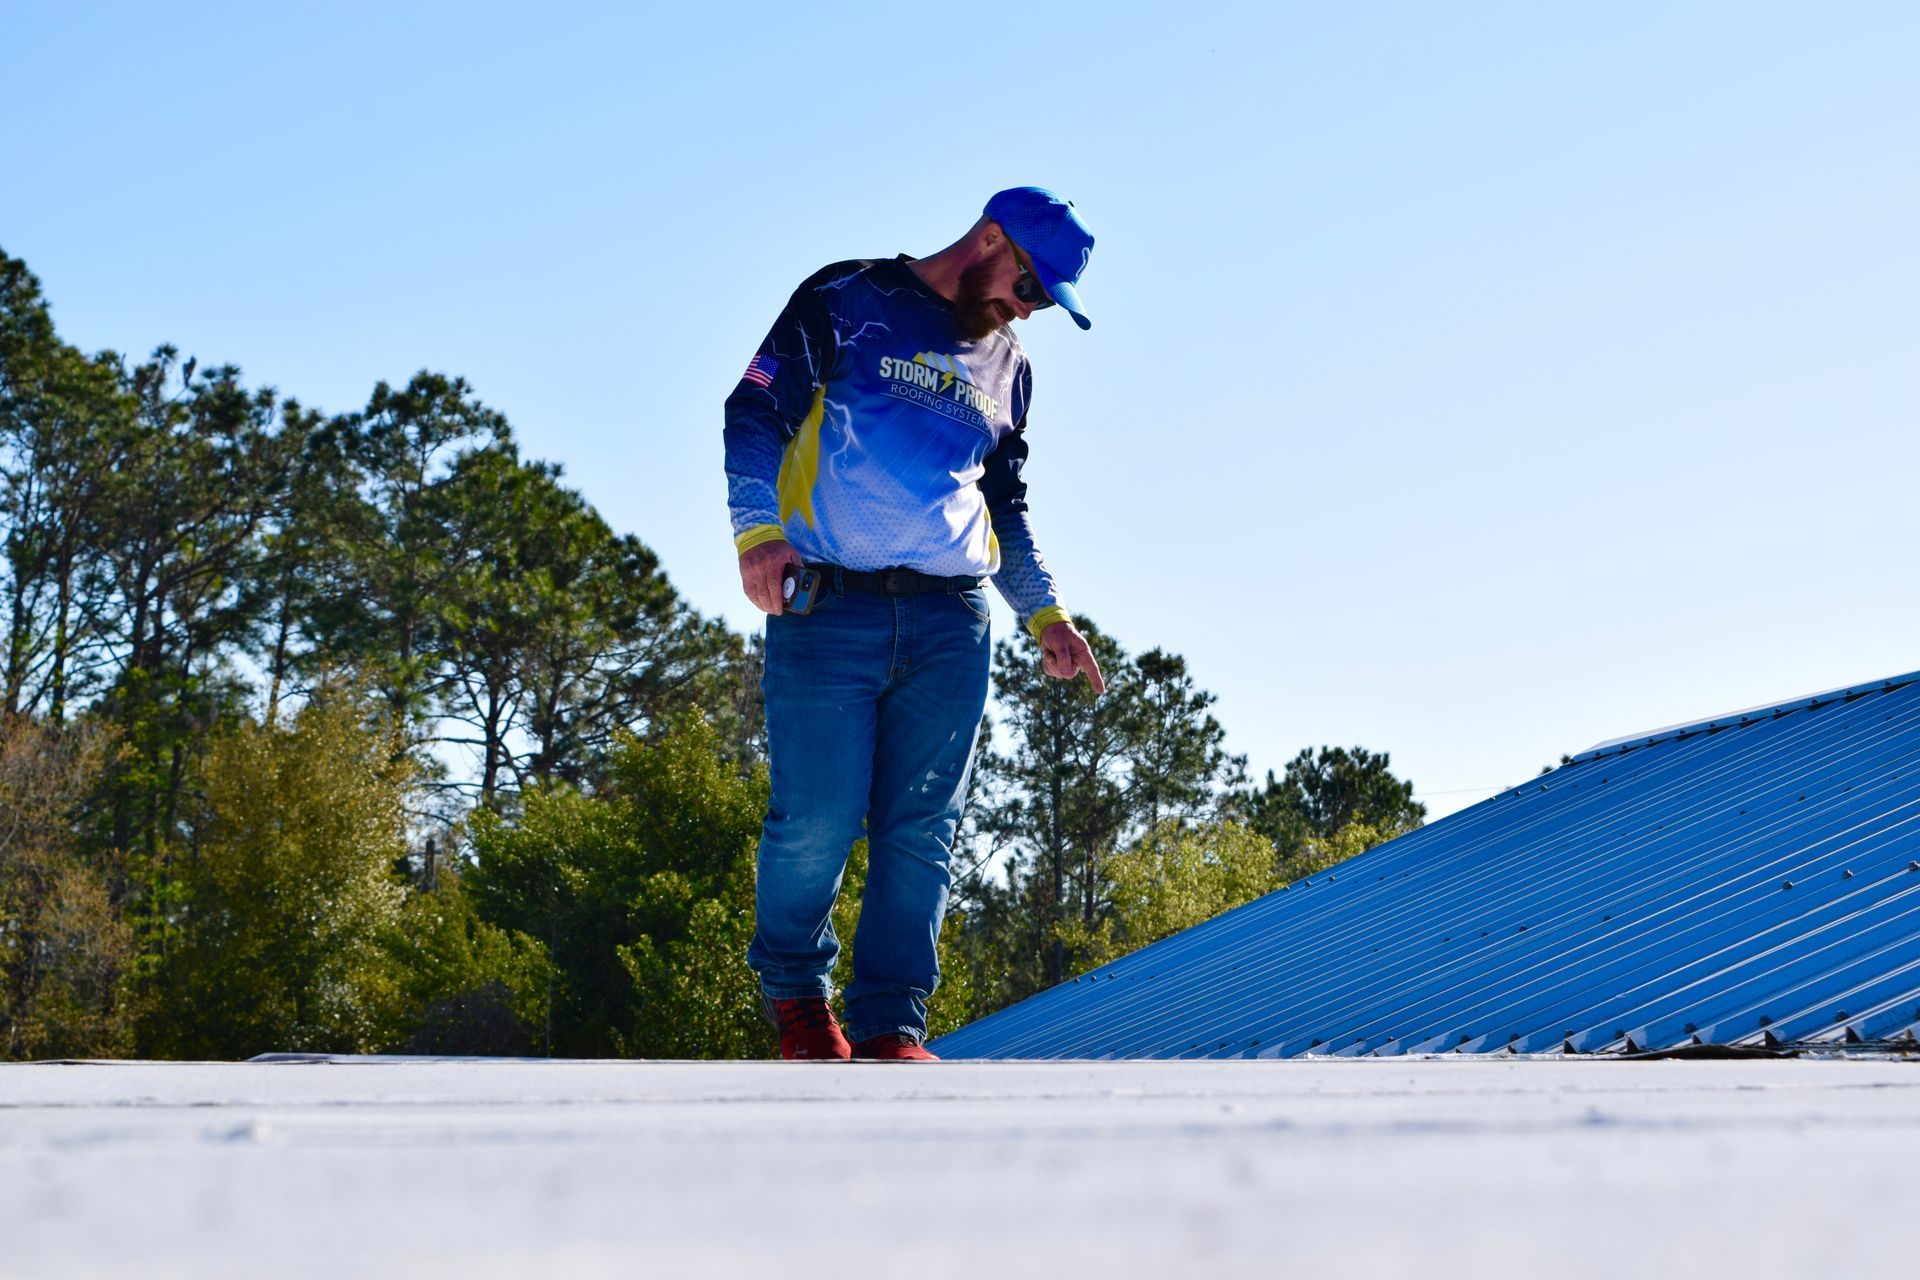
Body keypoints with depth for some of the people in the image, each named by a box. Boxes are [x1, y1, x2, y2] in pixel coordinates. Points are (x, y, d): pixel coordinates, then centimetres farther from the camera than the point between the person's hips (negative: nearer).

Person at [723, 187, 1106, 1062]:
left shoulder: (1007, 369, 22)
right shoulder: (846, 301, 6)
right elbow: (755, 410, 0)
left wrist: (1044, 612, 19)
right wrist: (758, 528, -14)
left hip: (951, 625, 5)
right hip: (828, 608, -5)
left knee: (922, 832, -3)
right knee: (817, 819, -10)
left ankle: (890, 1025, 2)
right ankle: (792, 984, 13)